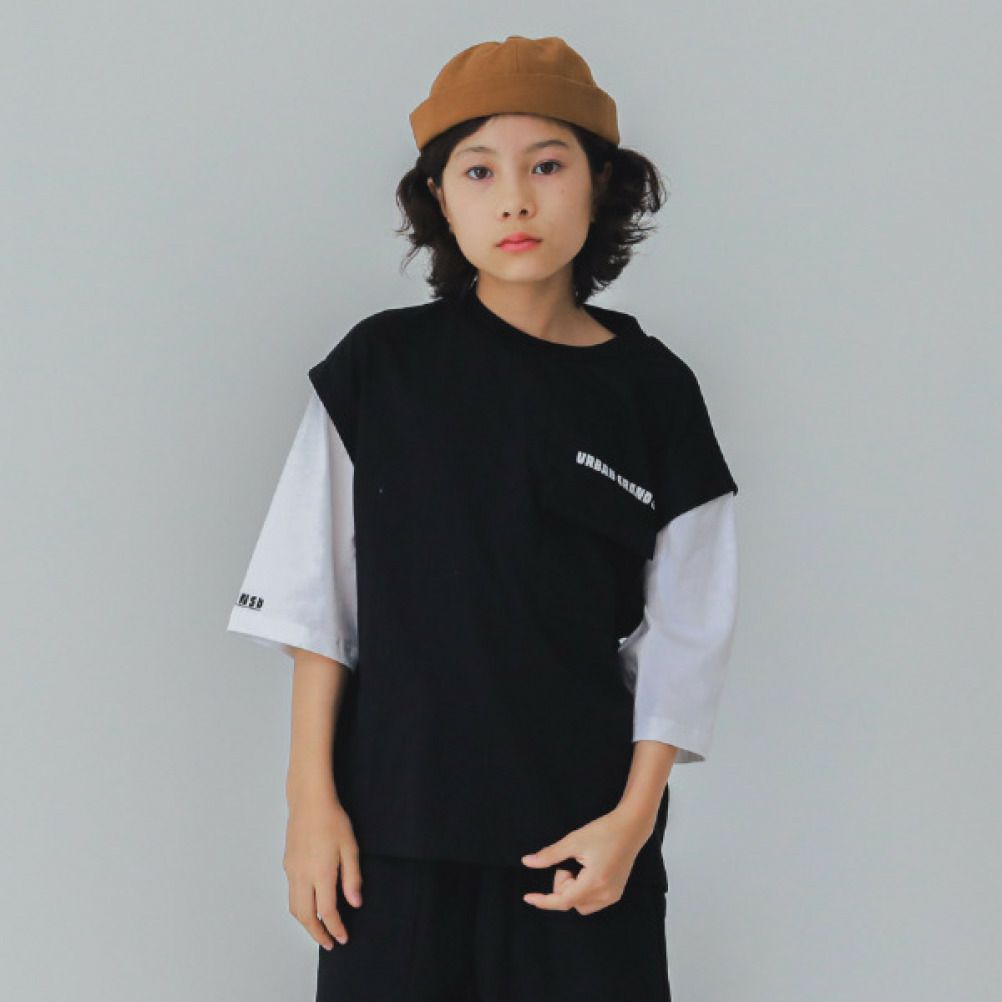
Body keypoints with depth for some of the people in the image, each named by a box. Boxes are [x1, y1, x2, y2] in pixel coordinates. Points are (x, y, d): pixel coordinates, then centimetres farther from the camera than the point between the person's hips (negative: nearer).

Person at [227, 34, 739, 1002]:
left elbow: (680, 634, 2)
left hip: (581, 836, 1)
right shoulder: (380, 366, 0)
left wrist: (635, 817, -6)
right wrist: (311, 798, -3)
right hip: (394, 822, 0)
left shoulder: (651, 390, 2)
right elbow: (317, 600, 1)